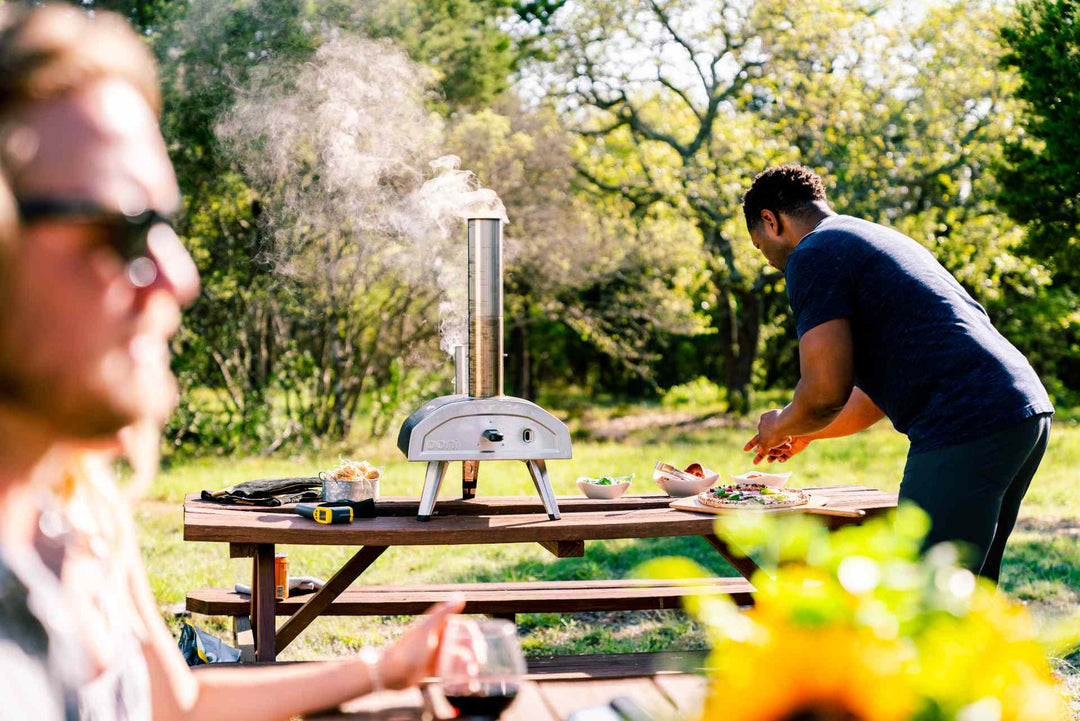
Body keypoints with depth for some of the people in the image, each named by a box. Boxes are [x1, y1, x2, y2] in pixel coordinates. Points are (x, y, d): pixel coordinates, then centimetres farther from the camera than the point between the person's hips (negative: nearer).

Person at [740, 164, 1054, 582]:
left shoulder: (812, 256, -2)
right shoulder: (880, 239, 28)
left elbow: (826, 392, -11)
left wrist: (781, 426, 11)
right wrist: (805, 435, 42)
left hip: (966, 432, -10)